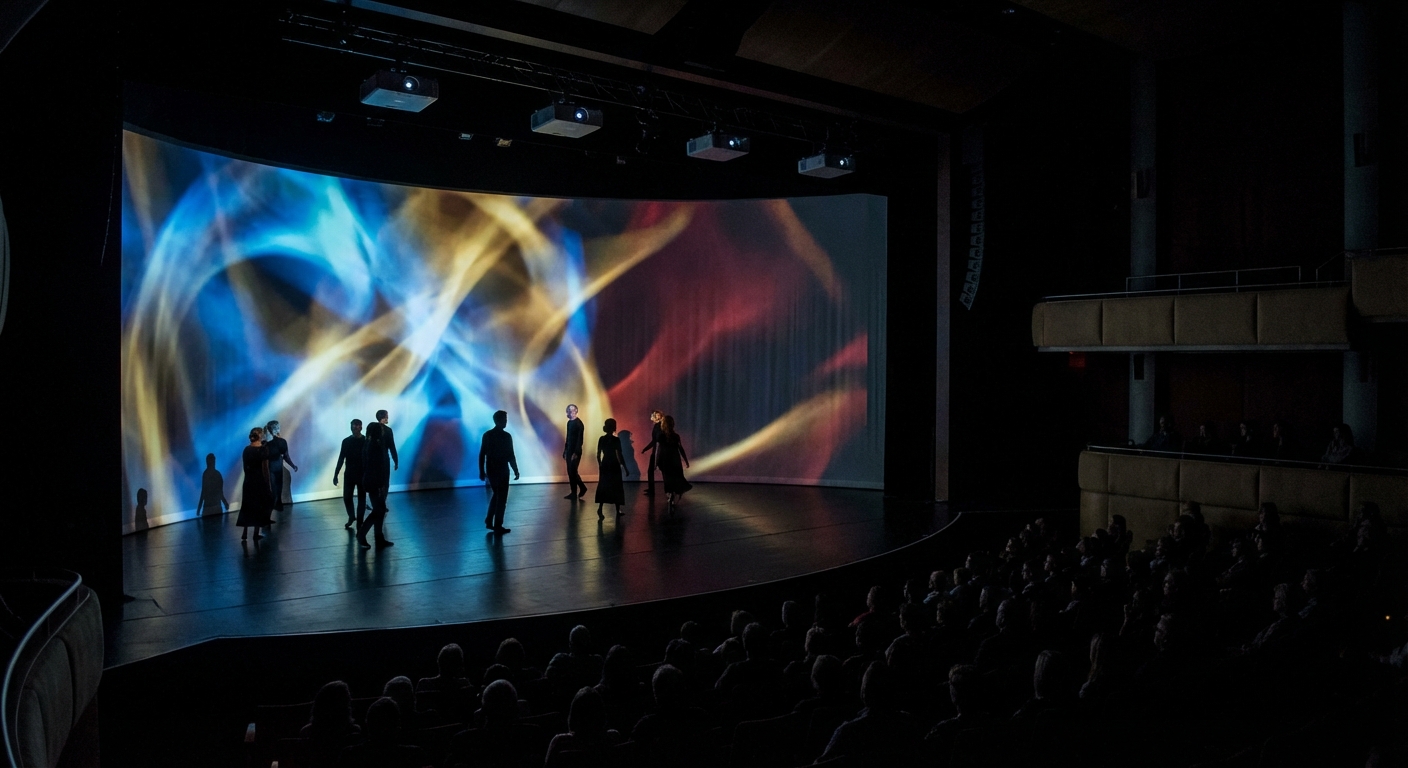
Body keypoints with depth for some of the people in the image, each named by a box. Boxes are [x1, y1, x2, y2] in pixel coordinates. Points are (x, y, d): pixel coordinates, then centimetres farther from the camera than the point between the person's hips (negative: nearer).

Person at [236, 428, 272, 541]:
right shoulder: (263, 449, -13)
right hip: (260, 481, -5)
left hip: (248, 481, 5)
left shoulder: (246, 449, 3)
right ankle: (256, 534, 8)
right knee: (259, 506, 6)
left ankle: (245, 533, 11)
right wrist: (268, 483, -4)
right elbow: (265, 468, -12)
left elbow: (245, 466, 8)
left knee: (247, 506, 13)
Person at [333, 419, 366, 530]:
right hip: (349, 474, 2)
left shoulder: (366, 441, -6)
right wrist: (335, 475, 1)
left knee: (361, 498, 2)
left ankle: (360, 522, 9)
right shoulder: (346, 441, 1)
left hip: (362, 475, -2)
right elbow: (341, 458, 4)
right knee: (347, 497, 3)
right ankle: (351, 516, 26)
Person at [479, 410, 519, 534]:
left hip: (490, 471, 5)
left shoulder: (487, 435, 3)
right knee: (502, 498, 2)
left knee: (496, 495, 21)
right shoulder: (506, 436, -14)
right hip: (502, 471, -5)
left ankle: (489, 521, 21)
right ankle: (498, 527, 5)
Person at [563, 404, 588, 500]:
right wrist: (565, 450, 16)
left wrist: (576, 452, -21)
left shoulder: (578, 423, -13)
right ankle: (573, 493, 18)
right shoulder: (569, 422, 11)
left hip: (575, 451, -8)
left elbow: (580, 439, -17)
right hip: (569, 450, 8)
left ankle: (574, 493, 2)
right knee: (570, 472, 9)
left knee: (573, 472, -6)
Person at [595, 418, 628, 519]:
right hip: (614, 466, -3)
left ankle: (600, 508, -13)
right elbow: (620, 455, -13)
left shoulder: (601, 439, 1)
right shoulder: (616, 440, -12)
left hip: (604, 465, 3)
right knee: (616, 487, 9)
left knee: (603, 487, 6)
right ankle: (618, 510, 14)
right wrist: (625, 468, -7)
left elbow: (598, 455, 3)